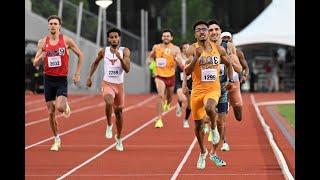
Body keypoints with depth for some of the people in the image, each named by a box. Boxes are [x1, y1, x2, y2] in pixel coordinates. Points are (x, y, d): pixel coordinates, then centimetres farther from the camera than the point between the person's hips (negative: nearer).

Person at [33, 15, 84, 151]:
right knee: (51, 112, 4)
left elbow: (80, 55, 6)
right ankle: (57, 140, 18)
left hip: (62, 79, -2)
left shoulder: (66, 40, -4)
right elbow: (35, 63, 1)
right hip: (48, 79, 2)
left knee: (59, 107, -23)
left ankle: (66, 105, 15)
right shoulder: (43, 42, 1)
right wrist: (40, 58, -23)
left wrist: (77, 74, 2)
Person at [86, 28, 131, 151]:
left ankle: (119, 138, 32)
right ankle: (109, 125, -8)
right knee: (109, 103, -33)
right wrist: (89, 77, 10)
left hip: (119, 85, 1)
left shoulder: (125, 51, -6)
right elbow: (95, 63, 16)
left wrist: (120, 57, -28)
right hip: (107, 84, -1)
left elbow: (127, 69, -15)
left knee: (118, 111, 13)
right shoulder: (103, 51, -2)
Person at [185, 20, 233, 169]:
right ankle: (202, 152, 32)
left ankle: (214, 128, -4)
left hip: (213, 89, -1)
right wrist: (196, 57, -29)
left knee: (209, 107, -35)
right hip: (197, 90, 1)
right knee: (198, 124, 9)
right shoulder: (192, 49, -6)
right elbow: (187, 72, -17)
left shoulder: (218, 49, 2)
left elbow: (229, 64, 20)